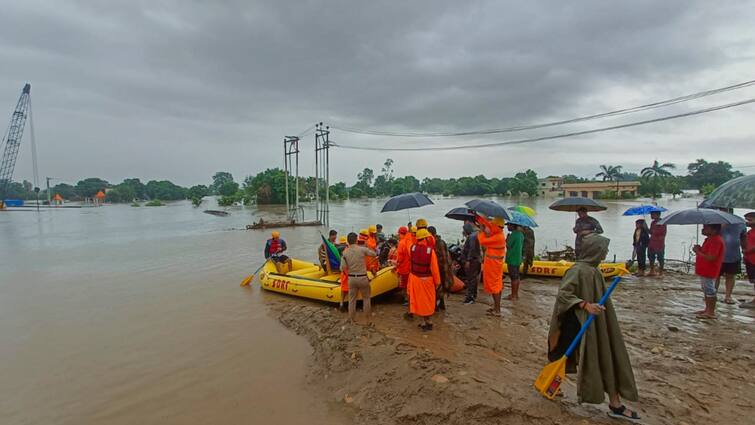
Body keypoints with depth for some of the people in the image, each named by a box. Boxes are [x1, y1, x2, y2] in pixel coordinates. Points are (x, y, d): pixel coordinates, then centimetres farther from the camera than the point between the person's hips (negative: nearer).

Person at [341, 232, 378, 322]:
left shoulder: (345, 252, -4)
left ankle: (351, 319, 22)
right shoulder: (362, 249, -13)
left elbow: (343, 267, -6)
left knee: (352, 299, 14)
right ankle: (368, 318, 21)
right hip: (362, 278, -3)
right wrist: (366, 247, 13)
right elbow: (374, 254, 1)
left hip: (351, 278, 3)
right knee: (366, 298, 13)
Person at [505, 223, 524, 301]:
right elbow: (522, 246, 15)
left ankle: (513, 296, 7)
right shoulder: (520, 234, 10)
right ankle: (516, 294, 25)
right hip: (518, 259, 9)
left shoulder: (513, 235, -19)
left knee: (514, 278, -1)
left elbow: (507, 245, -16)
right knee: (516, 277, 16)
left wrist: (507, 238, -4)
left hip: (512, 260, -9)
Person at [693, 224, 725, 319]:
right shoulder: (710, 239, 11)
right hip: (704, 271, 11)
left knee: (710, 291, -1)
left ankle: (711, 312, 8)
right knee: (706, 290, 18)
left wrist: (698, 252, -18)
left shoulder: (716, 241, -22)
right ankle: (707, 309, 29)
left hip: (709, 272, -11)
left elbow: (710, 258, -28)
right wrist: (699, 249, 1)